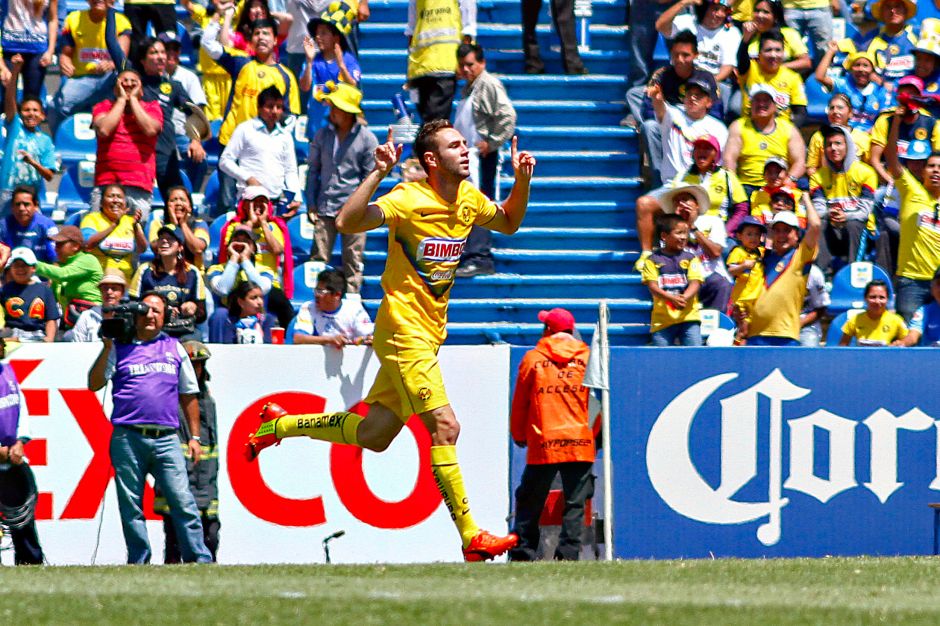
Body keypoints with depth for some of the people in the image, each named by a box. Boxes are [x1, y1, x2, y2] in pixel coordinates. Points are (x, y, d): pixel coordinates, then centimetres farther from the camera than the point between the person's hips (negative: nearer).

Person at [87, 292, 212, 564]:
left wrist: (194, 437, 14)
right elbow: (94, 384, 3)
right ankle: (138, 560, 6)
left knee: (182, 500, -9)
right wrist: (107, 348, -4)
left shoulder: (174, 348, 17)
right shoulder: (120, 348, 12)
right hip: (128, 438, 0)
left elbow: (188, 395, 20)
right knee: (131, 506, 0)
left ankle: (199, 559, -9)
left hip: (166, 439, 0)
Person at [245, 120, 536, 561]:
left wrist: (522, 181, 8)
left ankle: (279, 424, 34)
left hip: (429, 334, 8)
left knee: (374, 435, 14)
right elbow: (347, 222, -28)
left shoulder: (469, 199, 6)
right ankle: (471, 538, -14)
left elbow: (509, 223, 26)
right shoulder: (409, 200, -17)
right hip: (404, 331, -8)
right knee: (444, 426, -16)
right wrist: (378, 173, -35)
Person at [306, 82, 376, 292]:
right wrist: (311, 204, 5)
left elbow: (369, 176, 3)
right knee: (319, 259, -2)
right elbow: (313, 170, 13)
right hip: (325, 209, 2)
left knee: (353, 262, 2)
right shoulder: (323, 135, 9)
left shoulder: (367, 138, 0)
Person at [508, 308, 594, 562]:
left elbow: (519, 403, 9)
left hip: (543, 444, -1)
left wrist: (519, 436, 22)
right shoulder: (588, 357, 7)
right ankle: (568, 552, -6)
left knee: (530, 502, 6)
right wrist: (597, 434, 22)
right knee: (575, 503, 3)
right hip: (580, 443, 1)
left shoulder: (532, 359, 5)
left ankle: (522, 552, 2)